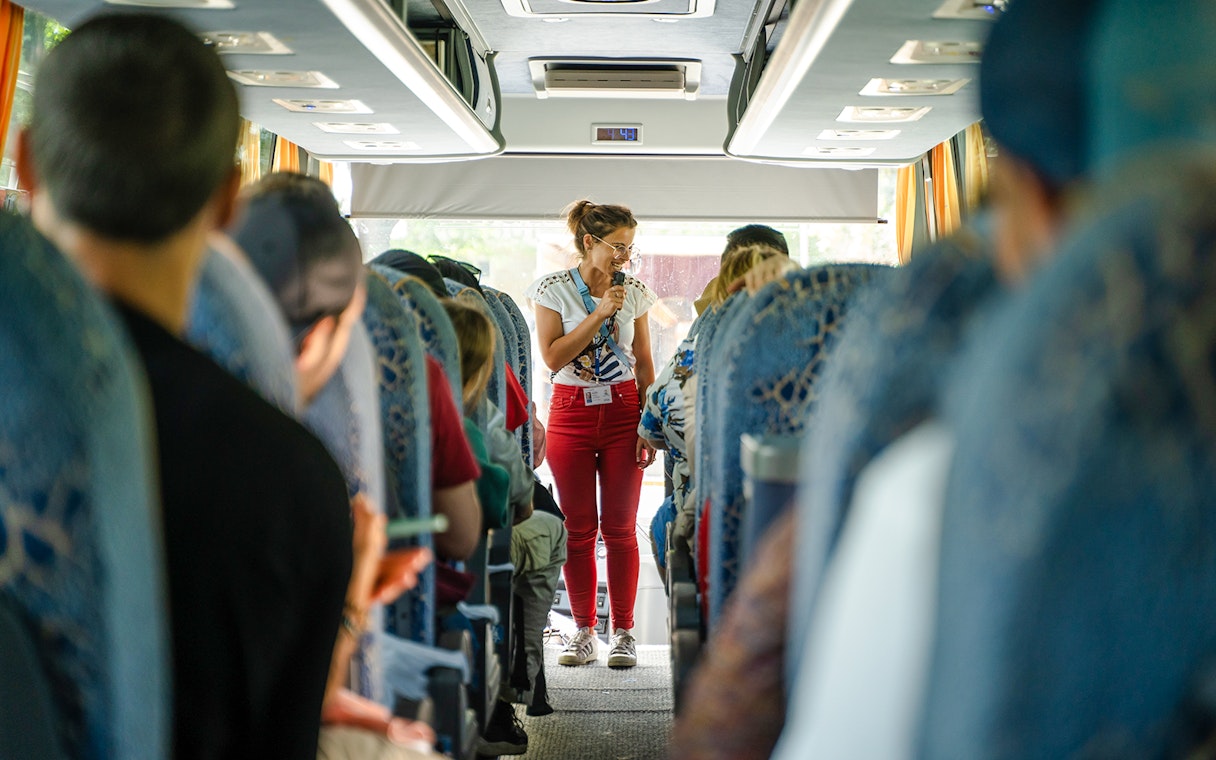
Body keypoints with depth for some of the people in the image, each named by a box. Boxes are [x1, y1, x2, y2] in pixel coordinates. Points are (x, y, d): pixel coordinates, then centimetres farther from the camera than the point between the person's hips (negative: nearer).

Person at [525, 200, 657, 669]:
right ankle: (584, 632, 14)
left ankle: (623, 632, 10)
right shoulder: (553, 289, -2)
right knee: (578, 528, 4)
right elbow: (552, 357, -10)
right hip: (571, 413, -1)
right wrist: (598, 314, -15)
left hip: (623, 411, 1)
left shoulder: (635, 292, 4)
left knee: (620, 527, 1)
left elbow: (644, 364, 7)